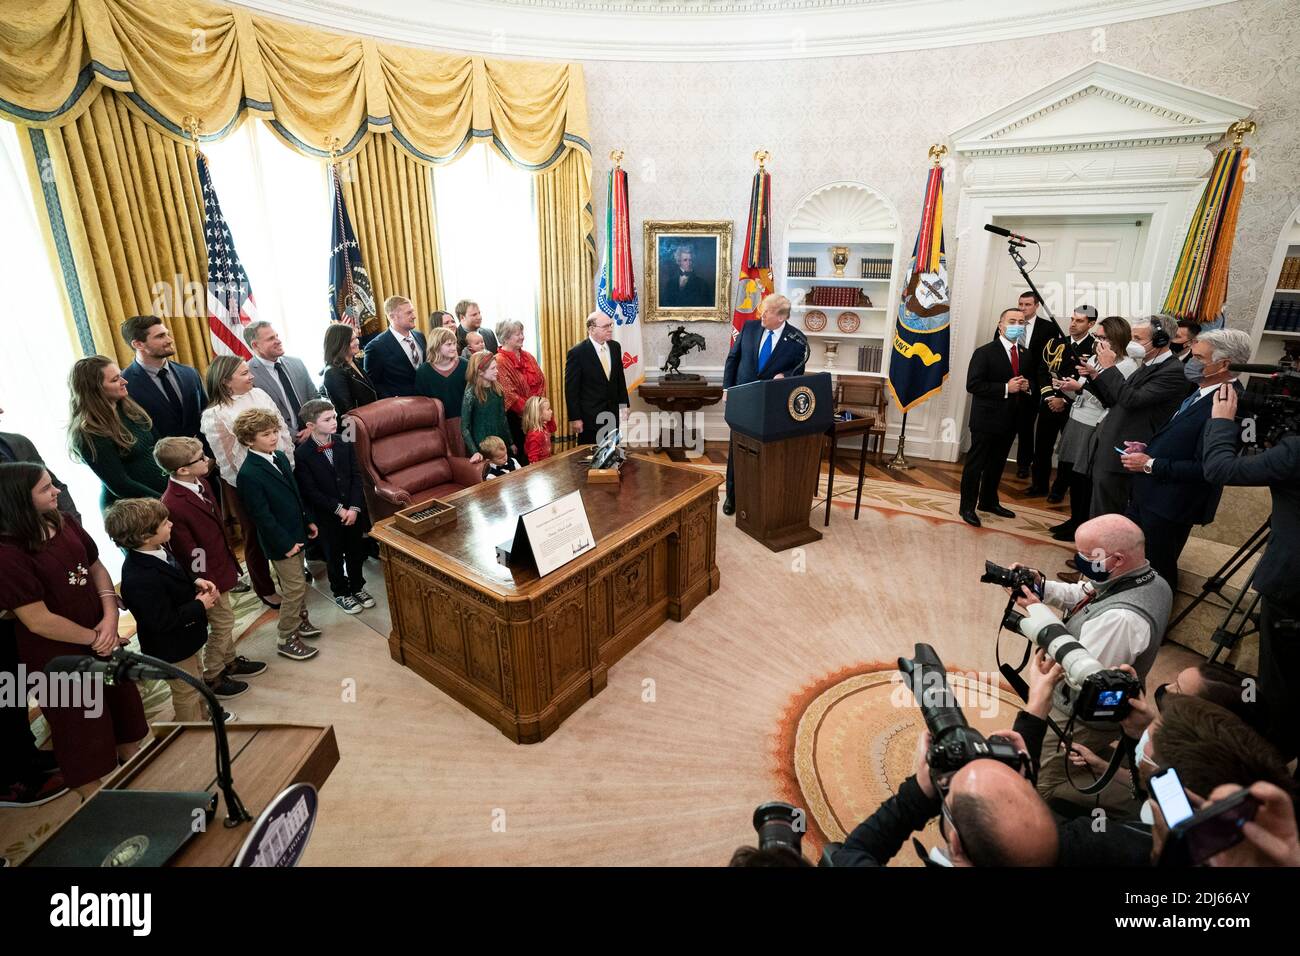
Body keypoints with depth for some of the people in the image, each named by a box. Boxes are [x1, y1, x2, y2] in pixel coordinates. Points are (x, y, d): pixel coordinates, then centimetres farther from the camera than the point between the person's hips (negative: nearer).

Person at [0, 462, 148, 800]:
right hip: (59, 658, -7)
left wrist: (110, 618, -12)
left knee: (124, 710, 23)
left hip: (103, 639, 7)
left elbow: (97, 568, 3)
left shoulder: (64, 525, -5)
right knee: (83, 732, 12)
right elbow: (38, 621, -23)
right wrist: (95, 638, -12)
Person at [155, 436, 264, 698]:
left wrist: (228, 561, 16)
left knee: (224, 620, 24)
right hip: (208, 577, -8)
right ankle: (211, 679, 29)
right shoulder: (174, 505, -31)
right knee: (222, 623, 9)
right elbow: (188, 554, -24)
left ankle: (230, 662, 44)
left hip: (220, 566, 8)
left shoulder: (200, 482, -4)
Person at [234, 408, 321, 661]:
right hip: (280, 541, -8)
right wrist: (285, 544, -18)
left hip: (296, 533, 8)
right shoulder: (249, 474, -22)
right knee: (295, 587, -1)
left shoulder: (280, 457, 2)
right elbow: (261, 516, -21)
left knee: (298, 581, 21)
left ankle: (299, 620, 40)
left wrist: (307, 522, 14)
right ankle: (286, 640, 14)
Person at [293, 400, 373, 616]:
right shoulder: (302, 454, -15)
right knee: (335, 556, 14)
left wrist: (354, 508, -12)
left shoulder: (344, 443, -4)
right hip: (328, 516, -3)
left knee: (356, 551, 16)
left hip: (353, 511, 3)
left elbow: (356, 476, -3)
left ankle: (357, 587, 37)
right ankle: (340, 592, 33)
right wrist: (339, 509, -17)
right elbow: (310, 491, -15)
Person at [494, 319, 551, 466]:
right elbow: (509, 394, -16)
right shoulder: (500, 361, -11)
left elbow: (542, 382, 9)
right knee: (523, 454, 2)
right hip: (516, 417, -6)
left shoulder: (528, 357, 11)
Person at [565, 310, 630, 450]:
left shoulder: (615, 347, 4)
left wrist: (624, 405, 10)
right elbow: (571, 389, -11)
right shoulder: (577, 353, -13)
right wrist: (574, 418, -13)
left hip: (612, 414, 5)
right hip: (590, 416, -5)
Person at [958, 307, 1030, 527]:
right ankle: (967, 507, 11)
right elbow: (972, 385, -17)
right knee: (975, 464, 1)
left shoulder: (1025, 355, 11)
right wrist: (1005, 388, -21)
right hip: (986, 420, -7)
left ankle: (989, 501, 32)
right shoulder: (984, 353, -10)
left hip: (1010, 421, 7)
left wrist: (1026, 387, -2)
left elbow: (1028, 383, 22)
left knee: (997, 464, 17)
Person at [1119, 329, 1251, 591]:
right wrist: (1147, 448, 4)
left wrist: (1150, 464, -21)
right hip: (1149, 492, 9)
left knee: (1157, 569, 12)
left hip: (1170, 504, -9)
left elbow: (1206, 468, -27)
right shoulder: (1202, 392, 5)